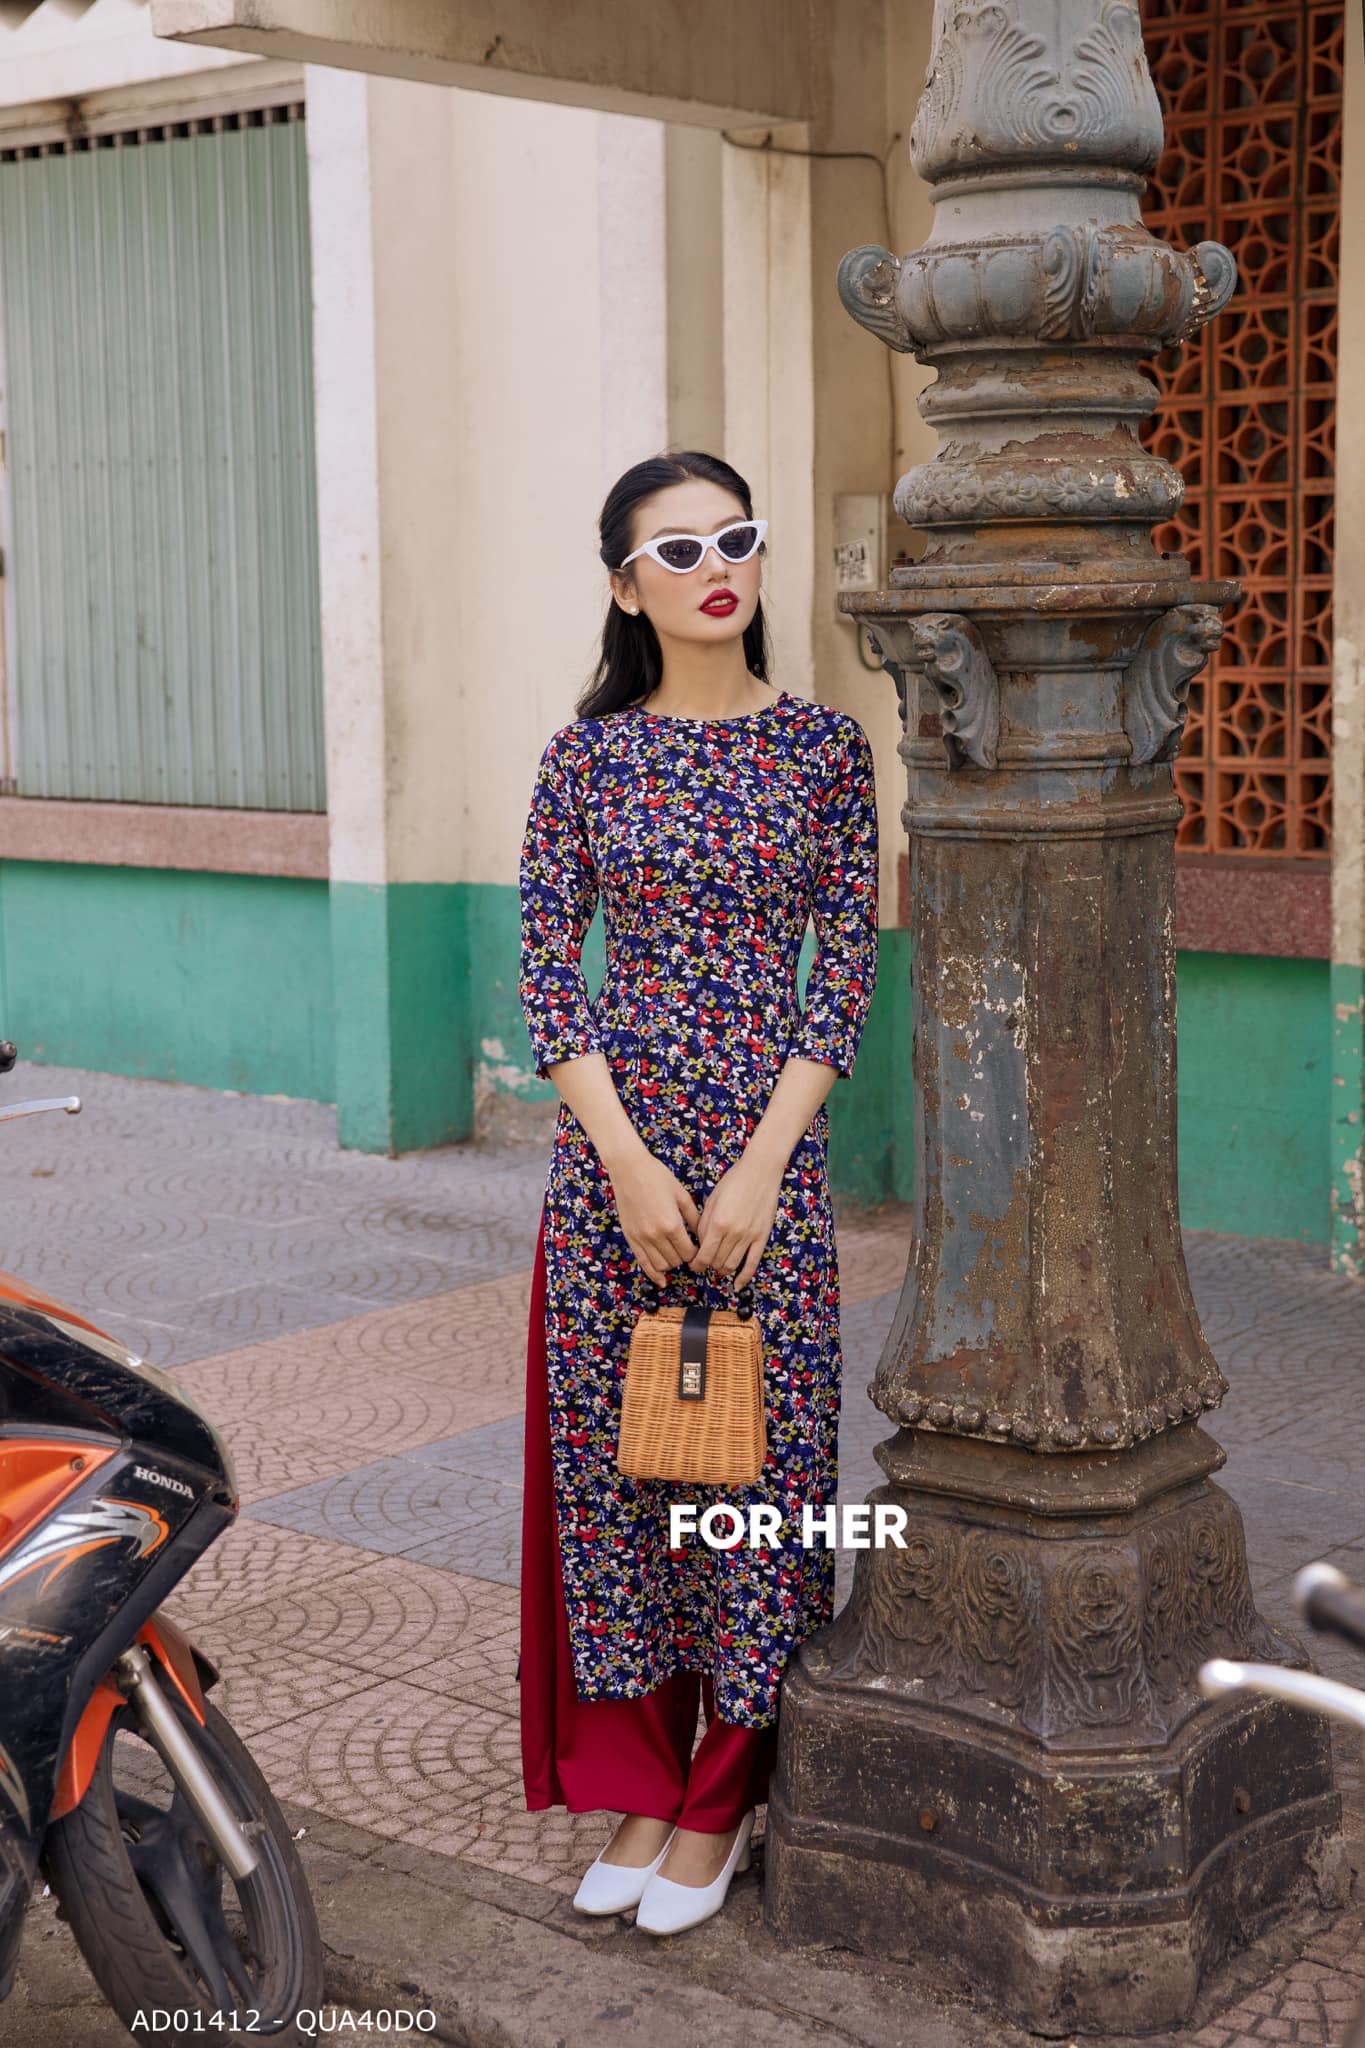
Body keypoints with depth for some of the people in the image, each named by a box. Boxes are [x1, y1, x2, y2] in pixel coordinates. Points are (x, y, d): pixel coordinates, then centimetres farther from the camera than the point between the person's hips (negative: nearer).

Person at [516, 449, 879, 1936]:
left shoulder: (823, 746, 1)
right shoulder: (589, 752, 3)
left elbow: (847, 966, -2)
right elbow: (547, 970, 0)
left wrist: (758, 1167, -11)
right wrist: (629, 1161, -11)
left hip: (767, 1138, -1)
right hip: (610, 1142, 1)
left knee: (757, 1447, 4)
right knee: (609, 1451, 7)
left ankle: (724, 1798, 20)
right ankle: (639, 1781, 23)